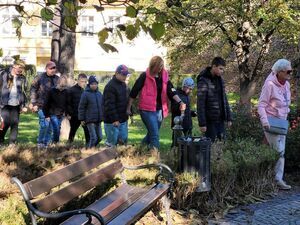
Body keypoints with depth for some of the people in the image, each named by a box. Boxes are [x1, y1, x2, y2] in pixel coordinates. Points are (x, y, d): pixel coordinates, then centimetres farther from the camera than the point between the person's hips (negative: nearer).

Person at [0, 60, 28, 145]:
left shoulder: (23, 78, 10)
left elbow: (24, 92, 13)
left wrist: (23, 105, 7)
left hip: (16, 105, 3)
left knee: (15, 124, 1)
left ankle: (12, 143, 9)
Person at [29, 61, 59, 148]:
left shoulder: (57, 79, 8)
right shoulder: (40, 78, -4)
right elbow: (33, 89, -2)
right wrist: (33, 103, -8)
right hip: (42, 105, -4)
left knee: (50, 126, 7)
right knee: (45, 124, -14)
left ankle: (46, 143, 19)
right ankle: (40, 143, 3)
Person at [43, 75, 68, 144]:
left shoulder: (65, 92, 3)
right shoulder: (52, 91, -9)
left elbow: (66, 104, 15)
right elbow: (46, 104, -6)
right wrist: (46, 115, -8)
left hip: (61, 115, 4)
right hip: (53, 114, -4)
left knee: (58, 130, 8)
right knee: (56, 129, -14)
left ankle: (55, 143, 18)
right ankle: (54, 143, -1)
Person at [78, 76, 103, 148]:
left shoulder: (99, 94, 10)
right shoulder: (85, 94, -9)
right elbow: (81, 107, -8)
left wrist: (102, 116, 18)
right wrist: (81, 119, -9)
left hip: (98, 120, 7)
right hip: (90, 120, -6)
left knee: (99, 137, 9)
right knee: (93, 137, -9)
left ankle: (88, 148, 26)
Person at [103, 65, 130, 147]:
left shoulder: (123, 84, 12)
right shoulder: (110, 86, -17)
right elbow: (109, 105, -21)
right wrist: (115, 119, -22)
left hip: (123, 119, 9)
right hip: (112, 121, -9)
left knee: (123, 140, 11)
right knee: (112, 142, -3)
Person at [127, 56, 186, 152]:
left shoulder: (164, 76, 6)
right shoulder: (145, 76, -9)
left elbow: (171, 91, 1)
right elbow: (134, 92, -6)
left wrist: (180, 102, -15)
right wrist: (128, 108, -5)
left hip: (159, 110, 6)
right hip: (147, 110, -6)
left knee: (152, 133, 18)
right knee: (155, 135, -13)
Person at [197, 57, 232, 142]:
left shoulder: (220, 79, 10)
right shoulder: (203, 81, -12)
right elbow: (200, 104, -15)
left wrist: (228, 118, 11)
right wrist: (202, 123, -18)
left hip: (221, 119, 7)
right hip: (210, 120, -7)